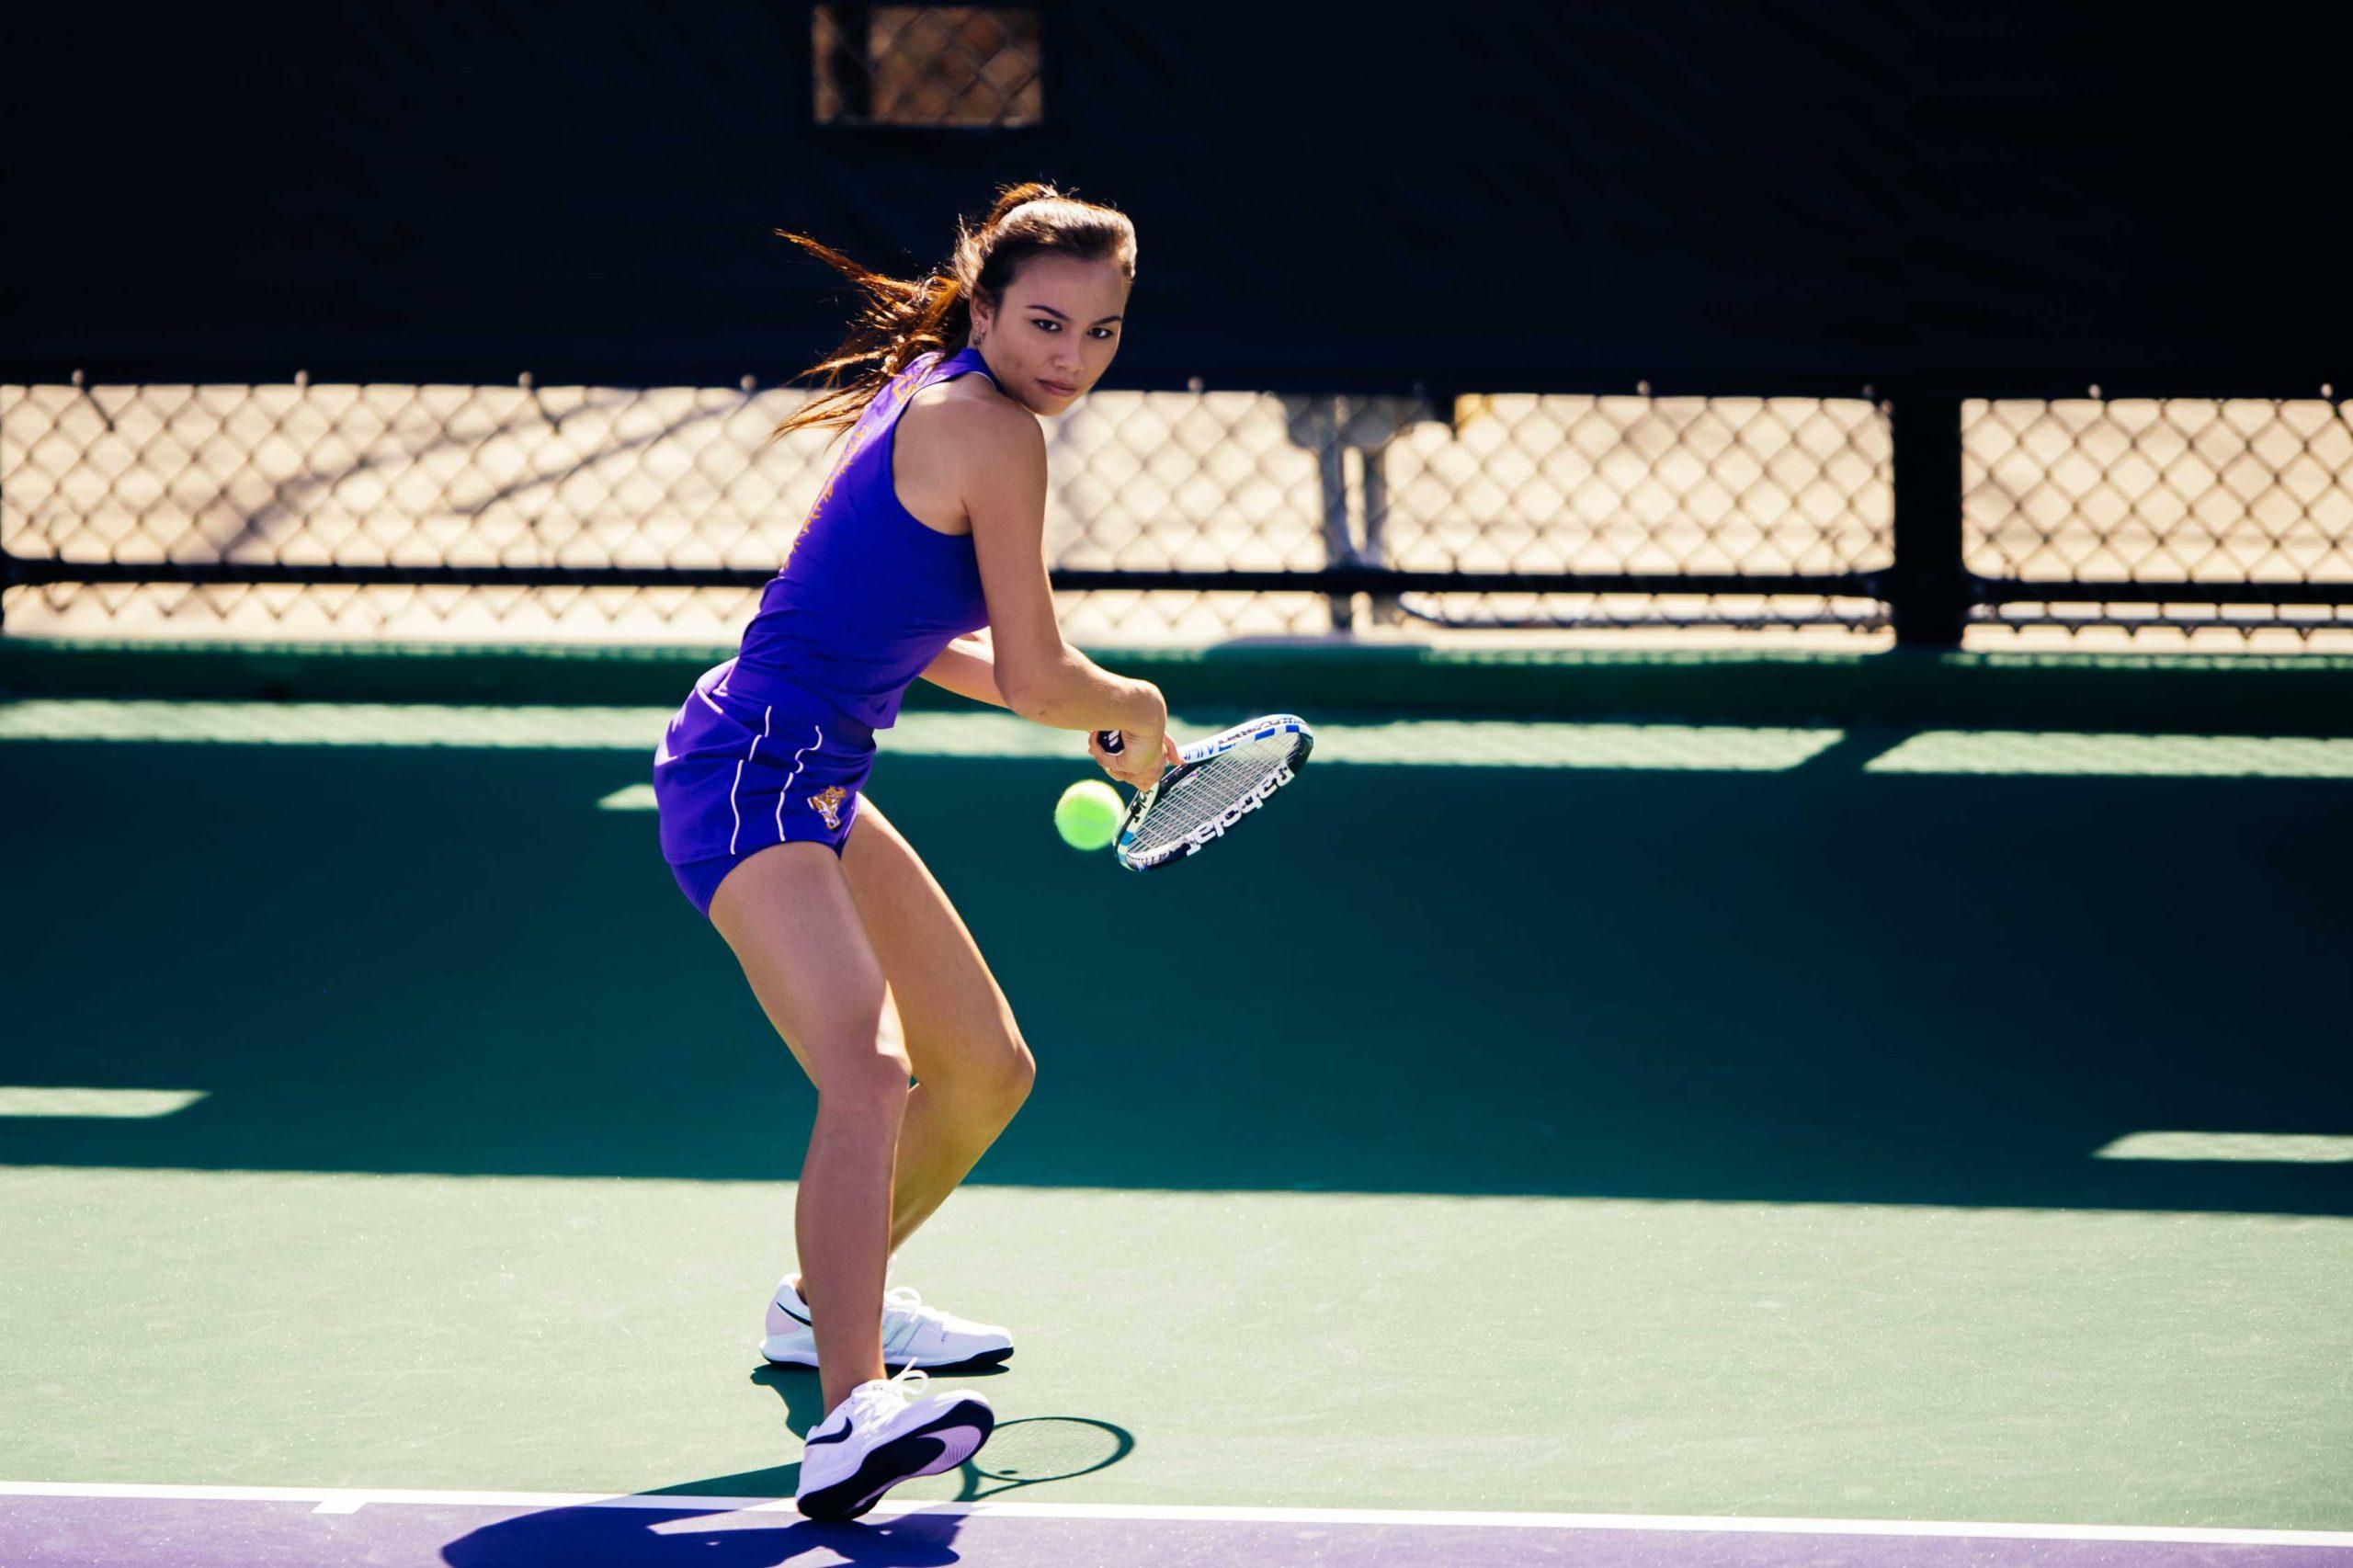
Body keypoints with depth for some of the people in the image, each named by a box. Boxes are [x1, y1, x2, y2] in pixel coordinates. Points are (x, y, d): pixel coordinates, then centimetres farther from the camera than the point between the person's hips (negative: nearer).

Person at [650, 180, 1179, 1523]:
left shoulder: (936, 399, 15)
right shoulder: (993, 432, -14)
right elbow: (1036, 677, -13)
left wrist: (1093, 713, 25)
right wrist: (1136, 712, 8)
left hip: (814, 784, 10)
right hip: (752, 774, -10)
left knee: (991, 1072, 24)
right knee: (870, 1073, -31)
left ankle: (830, 1306, 46)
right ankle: (853, 1415, -48)